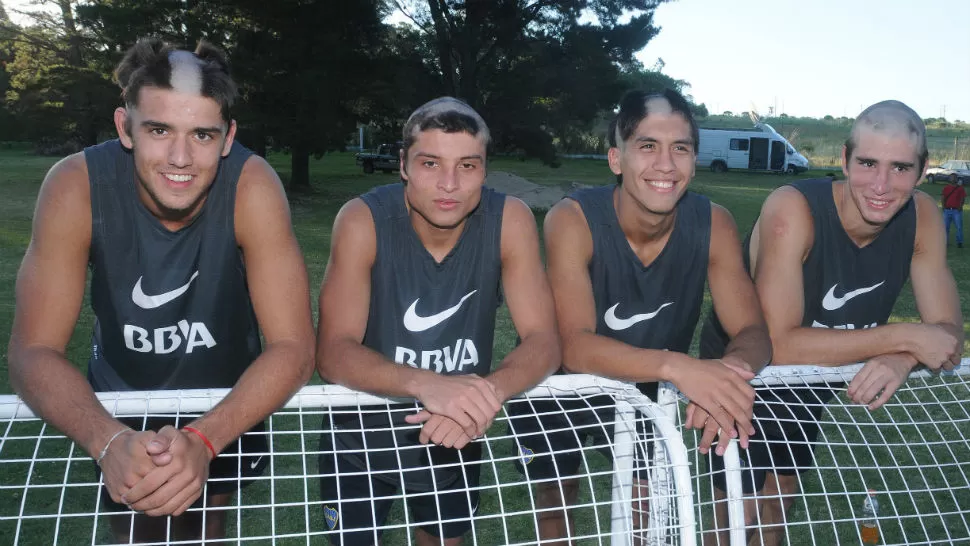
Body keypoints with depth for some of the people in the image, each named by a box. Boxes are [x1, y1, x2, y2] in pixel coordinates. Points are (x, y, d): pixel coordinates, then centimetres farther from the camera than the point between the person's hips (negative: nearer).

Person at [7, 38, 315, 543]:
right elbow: (32, 352, -24)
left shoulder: (252, 186, -29)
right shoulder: (76, 185, -26)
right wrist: (109, 441, -42)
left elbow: (293, 348, -29)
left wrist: (203, 438, -44)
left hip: (225, 406, 0)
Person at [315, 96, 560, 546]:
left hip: (456, 439, 3)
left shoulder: (510, 220, -18)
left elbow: (543, 341, -19)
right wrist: (425, 384, -46)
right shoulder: (363, 220, -23)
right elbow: (333, 352, -28)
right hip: (362, 438, -2)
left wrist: (488, 391, -40)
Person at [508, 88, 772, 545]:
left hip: (644, 389, 3)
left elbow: (753, 332, -19)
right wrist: (675, 366, -53)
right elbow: (575, 347, -37)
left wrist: (733, 369, -44)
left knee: (649, 508, 11)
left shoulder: (713, 225, -20)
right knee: (556, 507, 14)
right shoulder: (573, 219, -30)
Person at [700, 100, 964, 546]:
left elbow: (948, 333, -13)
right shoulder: (793, 209, -33)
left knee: (777, 508, 22)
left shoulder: (923, 218, -16)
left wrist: (901, 360, -36)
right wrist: (904, 338, -36)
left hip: (810, 389, 5)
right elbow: (778, 346, -38)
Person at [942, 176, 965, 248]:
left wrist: (960, 206, -10)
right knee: (945, 227, 4)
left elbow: (963, 198, 3)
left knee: (959, 227, -5)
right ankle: (945, 241, 13)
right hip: (947, 210, 2)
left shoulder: (960, 188, 5)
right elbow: (943, 198, 12)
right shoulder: (946, 188, 10)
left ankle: (959, 242, 0)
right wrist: (943, 206, -1)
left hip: (957, 210, -2)